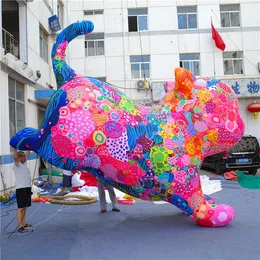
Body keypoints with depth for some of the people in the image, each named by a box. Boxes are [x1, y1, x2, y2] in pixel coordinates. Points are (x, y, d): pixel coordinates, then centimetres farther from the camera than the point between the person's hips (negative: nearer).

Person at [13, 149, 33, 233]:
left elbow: (27, 153, 24)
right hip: (20, 189, -8)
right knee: (21, 208, -7)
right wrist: (15, 148, -30)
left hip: (27, 188, 8)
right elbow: (15, 157, -27)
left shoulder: (24, 163, 15)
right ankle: (20, 227, -5)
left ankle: (23, 224, 21)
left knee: (24, 207, 13)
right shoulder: (16, 164, -7)